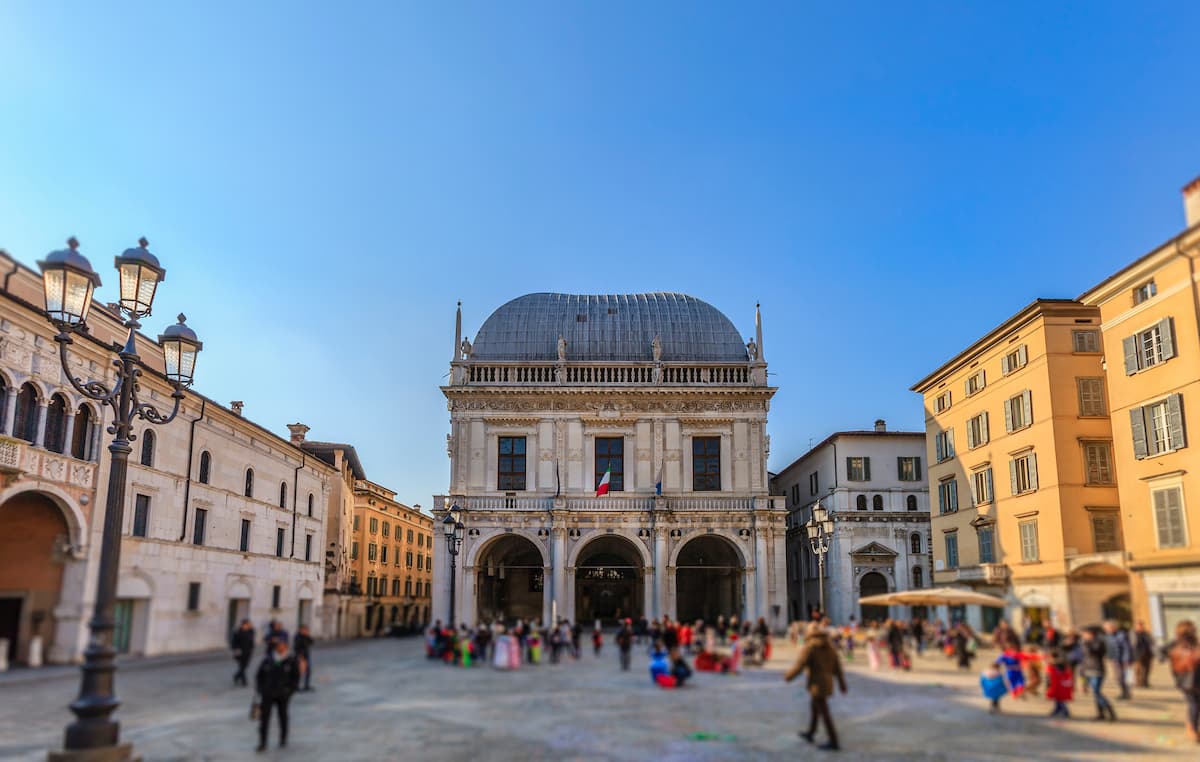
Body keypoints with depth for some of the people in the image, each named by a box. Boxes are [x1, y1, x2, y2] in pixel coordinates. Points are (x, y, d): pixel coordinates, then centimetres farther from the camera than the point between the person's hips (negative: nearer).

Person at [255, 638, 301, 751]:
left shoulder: (291, 661, -5)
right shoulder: (267, 661, -3)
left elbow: (296, 677, 0)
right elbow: (259, 675, 6)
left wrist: (291, 690, -7)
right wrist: (260, 689, 0)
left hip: (283, 695, 0)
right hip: (268, 694, 0)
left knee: (283, 716, 14)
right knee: (264, 717, -5)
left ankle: (283, 739, 31)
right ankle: (262, 743, 0)